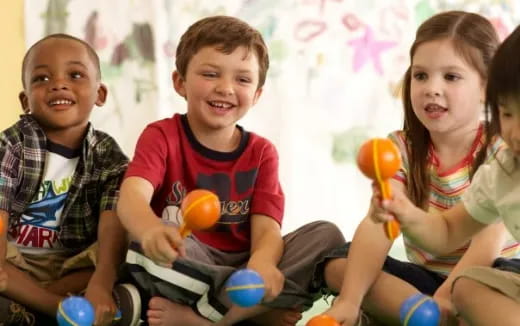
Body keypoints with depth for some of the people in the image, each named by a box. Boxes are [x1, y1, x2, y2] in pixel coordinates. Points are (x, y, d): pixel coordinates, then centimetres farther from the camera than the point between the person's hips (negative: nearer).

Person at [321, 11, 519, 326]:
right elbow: (377, 224, -19)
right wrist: (349, 299, -35)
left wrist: (444, 299, -38)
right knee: (337, 260, -17)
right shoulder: (400, 148, -4)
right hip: (425, 277, 4)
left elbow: (490, 238, -23)